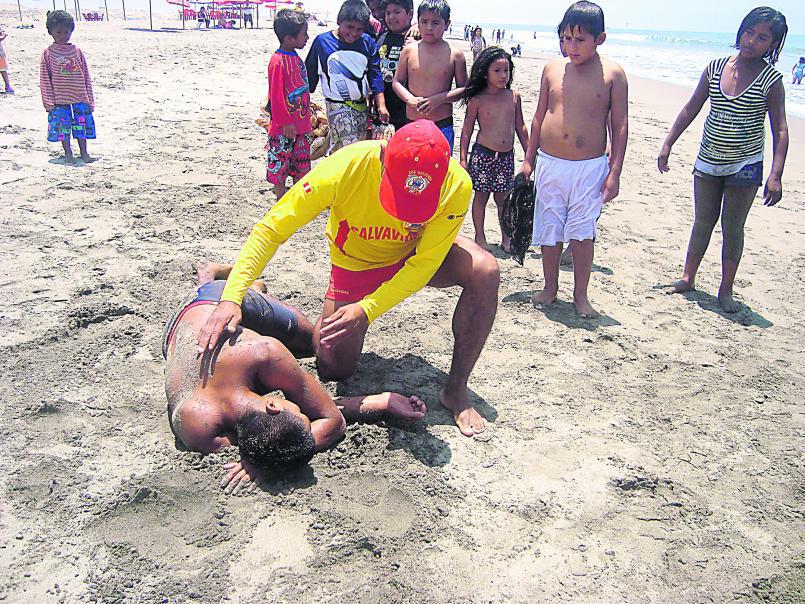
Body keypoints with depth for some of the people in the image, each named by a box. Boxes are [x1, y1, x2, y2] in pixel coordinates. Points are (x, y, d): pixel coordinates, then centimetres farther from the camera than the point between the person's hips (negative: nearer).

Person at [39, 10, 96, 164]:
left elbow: (86, 75, 8)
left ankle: (84, 152, 17)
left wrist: (90, 98, 6)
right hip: (59, 99, -1)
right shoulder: (48, 53, -1)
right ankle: (68, 153, 18)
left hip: (80, 97, 2)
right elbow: (44, 79, 0)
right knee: (62, 126, 5)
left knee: (82, 124, 6)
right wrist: (48, 101, -5)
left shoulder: (76, 51, 4)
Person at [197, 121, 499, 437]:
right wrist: (231, 298, -41)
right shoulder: (344, 169, -36)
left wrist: (367, 309, -37)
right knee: (333, 370, -1)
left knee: (485, 272, -29)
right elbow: (270, 229, -31)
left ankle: (456, 390, -14)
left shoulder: (456, 184, -33)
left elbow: (425, 263, -25)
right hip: (355, 264, 0)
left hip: (415, 255, 1)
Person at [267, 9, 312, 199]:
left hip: (302, 124, 9)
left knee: (301, 165, 16)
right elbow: (276, 96, -17)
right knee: (279, 165, 3)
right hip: (283, 128, -9)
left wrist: (308, 109, 20)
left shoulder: (296, 58, 10)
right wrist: (286, 123, -17)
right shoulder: (278, 61, -16)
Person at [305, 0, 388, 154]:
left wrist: (381, 105, 3)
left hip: (362, 106, 4)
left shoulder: (368, 43, 2)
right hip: (337, 106, -4)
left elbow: (375, 75, 7)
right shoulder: (322, 41, -4)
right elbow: (310, 73, 6)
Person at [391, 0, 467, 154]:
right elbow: (397, 82, 7)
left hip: (443, 125, -1)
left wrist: (440, 98, -14)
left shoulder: (455, 54, -1)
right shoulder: (409, 50, 2)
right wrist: (410, 99, -12)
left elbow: (464, 88, 2)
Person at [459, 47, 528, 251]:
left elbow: (520, 127, 12)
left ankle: (506, 238, 23)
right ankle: (480, 237, 19)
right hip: (483, 154, -3)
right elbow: (467, 130, -2)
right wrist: (463, 158, -5)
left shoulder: (514, 97, 5)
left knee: (503, 198, 12)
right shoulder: (477, 99, -5)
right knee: (481, 196, 7)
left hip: (506, 155, 3)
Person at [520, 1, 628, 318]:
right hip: (549, 164, 3)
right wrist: (529, 159, 10)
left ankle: (581, 294, 16)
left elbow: (620, 125, -2)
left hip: (590, 167, -3)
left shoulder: (612, 74, -3)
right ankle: (550, 287, 26)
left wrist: (615, 171, -7)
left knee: (582, 233, 1)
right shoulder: (552, 69, 4)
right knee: (549, 229, 9)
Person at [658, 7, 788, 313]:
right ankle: (687, 278, 24)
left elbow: (780, 130, -9)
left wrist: (775, 176, -17)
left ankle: (725, 290, 16)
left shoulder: (771, 79, -9)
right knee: (703, 223, 12)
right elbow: (691, 109, 8)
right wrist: (667, 144, 5)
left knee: (733, 228, 4)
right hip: (707, 161, 3)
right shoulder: (716, 68, 0)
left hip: (744, 165, -3)